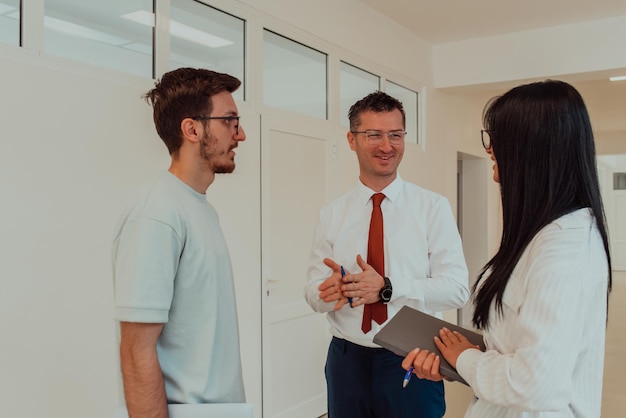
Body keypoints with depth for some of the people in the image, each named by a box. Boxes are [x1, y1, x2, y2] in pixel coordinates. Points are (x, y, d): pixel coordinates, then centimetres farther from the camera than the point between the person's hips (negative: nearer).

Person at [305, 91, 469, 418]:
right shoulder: (331, 215, 1)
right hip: (348, 360, 2)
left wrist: (387, 289, -24)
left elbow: (456, 289, -11)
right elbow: (314, 292, 0)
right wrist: (335, 290, -23)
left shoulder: (434, 207, -5)